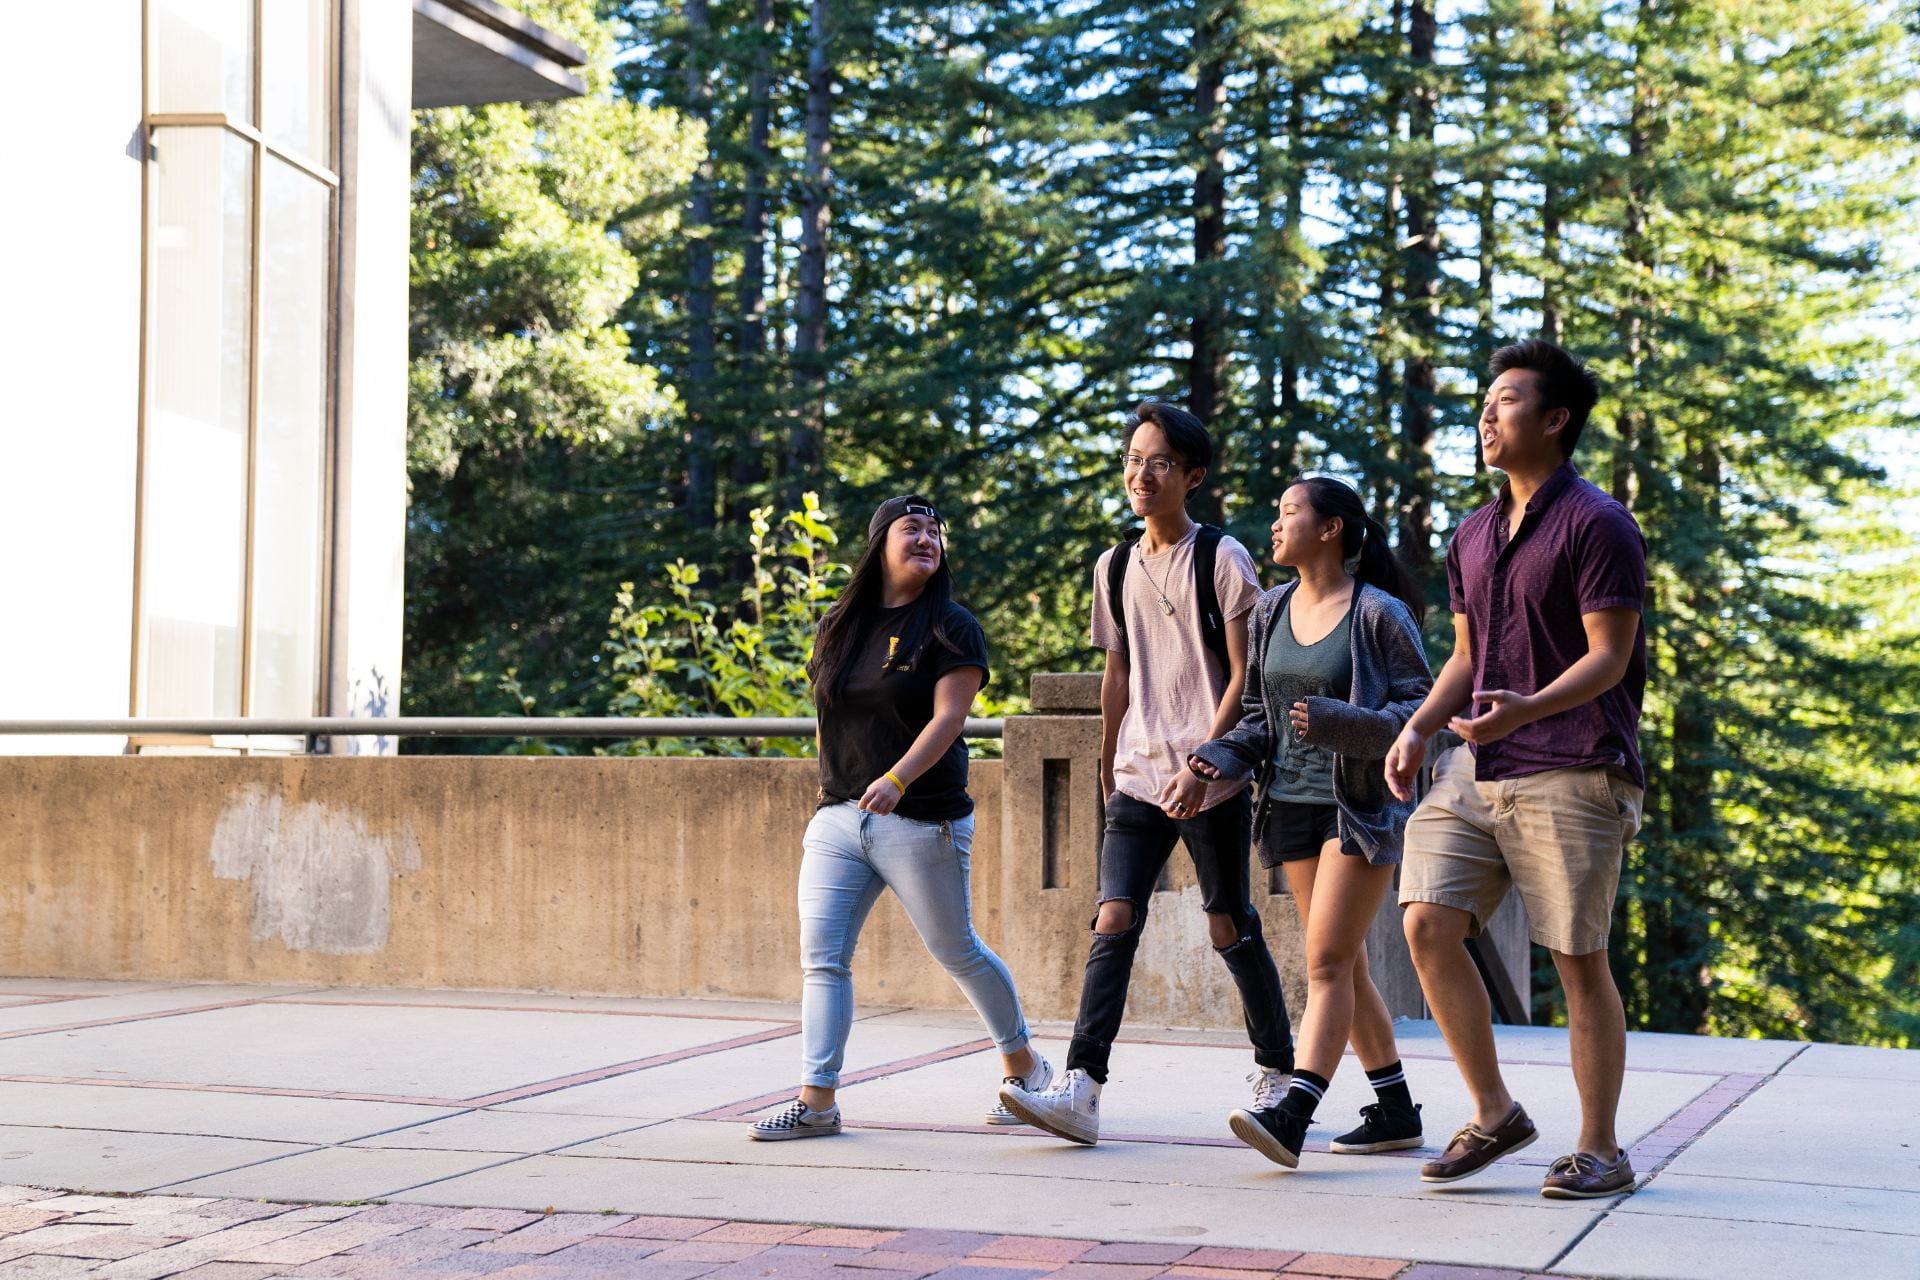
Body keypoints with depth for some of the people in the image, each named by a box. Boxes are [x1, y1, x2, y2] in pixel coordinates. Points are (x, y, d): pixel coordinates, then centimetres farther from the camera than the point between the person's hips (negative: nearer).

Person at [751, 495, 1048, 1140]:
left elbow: (948, 716, -15)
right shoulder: (837, 625, 12)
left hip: (921, 821, -5)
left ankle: (1023, 1066, 26)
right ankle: (816, 1102, -3)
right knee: (822, 959, -4)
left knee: (959, 954, 5)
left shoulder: (950, 627, -4)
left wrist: (896, 780, -28)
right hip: (837, 819, 5)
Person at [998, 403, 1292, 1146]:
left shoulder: (1221, 559, -4)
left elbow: (1245, 674, -8)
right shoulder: (1115, 568, 11)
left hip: (1212, 779, -4)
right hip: (1139, 777, 4)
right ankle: (1080, 1090, -16)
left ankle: (1276, 1070, 24)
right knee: (1113, 919, -8)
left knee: (1230, 928, 4)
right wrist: (1108, 764, 22)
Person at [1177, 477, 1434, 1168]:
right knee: (1345, 965, 9)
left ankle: (1291, 1115, -20)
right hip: (1291, 804, 7)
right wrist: (1207, 766, -1)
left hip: (1362, 807, -7)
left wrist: (1336, 721, -24)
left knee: (1328, 961, -13)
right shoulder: (1270, 613, 11)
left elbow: (1420, 711, -10)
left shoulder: (1379, 614, -8)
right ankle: (1396, 1111, 18)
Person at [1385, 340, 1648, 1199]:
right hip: (1477, 771, 7)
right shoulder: (1473, 537, 18)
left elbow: (1608, 656, -12)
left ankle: (1600, 1150, 9)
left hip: (1571, 775, -7)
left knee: (1578, 960, -2)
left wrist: (1525, 709, -28)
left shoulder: (1597, 525, -6)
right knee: (1428, 926, -5)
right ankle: (1494, 1113, 9)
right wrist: (1418, 729, 6)